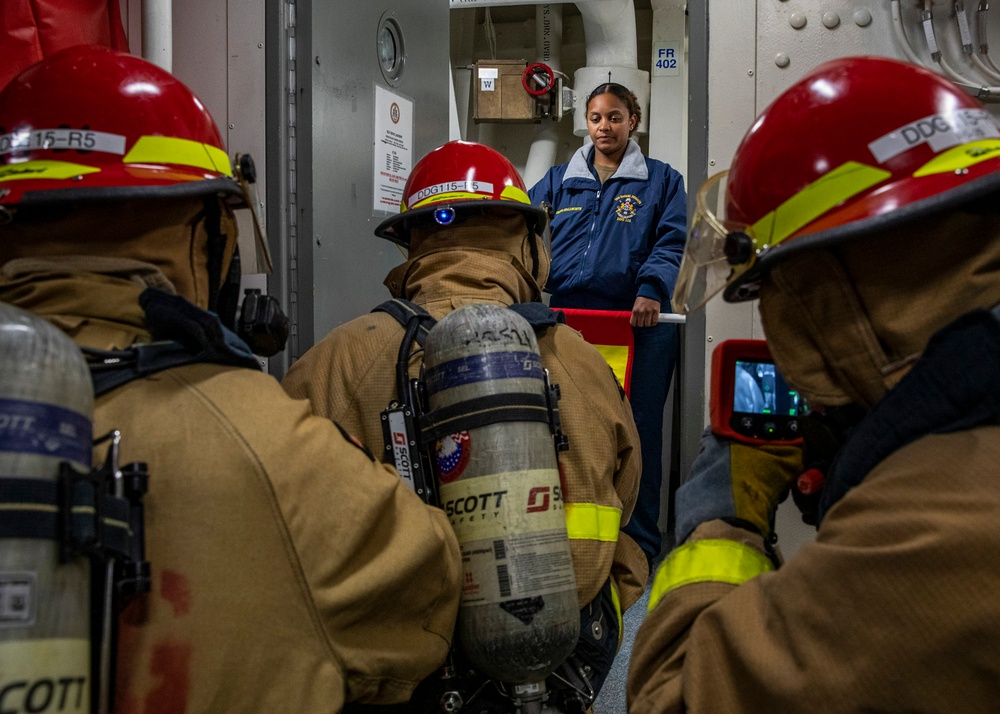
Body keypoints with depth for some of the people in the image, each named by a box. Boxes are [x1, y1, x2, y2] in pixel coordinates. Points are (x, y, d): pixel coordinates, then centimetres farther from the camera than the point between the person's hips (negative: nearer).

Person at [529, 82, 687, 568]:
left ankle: (640, 542, 13)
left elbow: (671, 242, -1)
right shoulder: (559, 182, 18)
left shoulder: (661, 180, 12)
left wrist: (651, 288, -19)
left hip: (639, 323, -2)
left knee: (637, 432, 1)